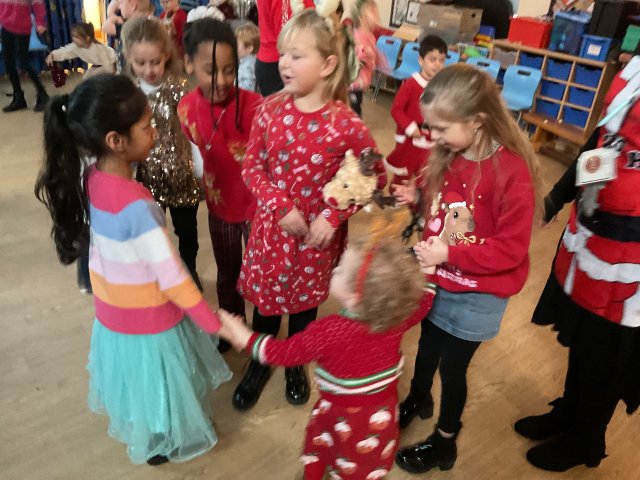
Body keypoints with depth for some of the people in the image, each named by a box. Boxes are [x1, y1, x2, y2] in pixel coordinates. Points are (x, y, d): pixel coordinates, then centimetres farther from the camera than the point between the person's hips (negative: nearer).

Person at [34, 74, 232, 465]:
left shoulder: (91, 179, -13)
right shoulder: (137, 208, -35)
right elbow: (173, 280, -29)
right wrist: (216, 325, -17)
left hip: (112, 310, 7)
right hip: (148, 321, -7)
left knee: (135, 378, 31)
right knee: (157, 385, 20)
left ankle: (138, 428, 58)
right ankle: (161, 443, 46)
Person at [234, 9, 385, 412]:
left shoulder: (346, 124, -16)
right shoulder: (271, 111, -8)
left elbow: (374, 178, -6)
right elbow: (252, 167, -2)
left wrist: (334, 216, -15)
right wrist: (281, 206, -16)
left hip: (317, 236, -2)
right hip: (272, 228, 2)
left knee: (305, 304, 19)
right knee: (265, 300, 18)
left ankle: (296, 366, 48)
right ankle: (258, 365, 46)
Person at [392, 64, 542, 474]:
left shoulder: (512, 172, -26)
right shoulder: (450, 156, -7)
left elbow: (511, 249, -24)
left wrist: (450, 253, -29)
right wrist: (418, 197, -9)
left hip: (476, 295, -6)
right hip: (439, 281, 6)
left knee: (452, 366, 11)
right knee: (428, 347, 26)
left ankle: (445, 443, 37)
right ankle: (418, 399, 56)